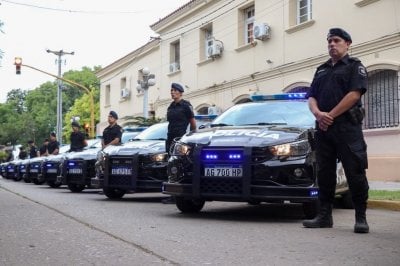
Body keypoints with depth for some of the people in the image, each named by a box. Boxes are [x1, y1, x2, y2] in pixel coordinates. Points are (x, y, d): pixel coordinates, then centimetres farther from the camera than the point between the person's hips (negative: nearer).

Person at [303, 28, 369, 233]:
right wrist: (318, 113, -8)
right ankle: (324, 216, 12)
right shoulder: (321, 70, 23)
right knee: (324, 173, 6)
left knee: (355, 173, -6)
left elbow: (354, 94, -9)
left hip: (347, 127, -6)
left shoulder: (354, 66, 5)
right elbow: (311, 97, 14)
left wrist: (331, 115, -13)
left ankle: (361, 218, 0)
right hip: (323, 128, 6)